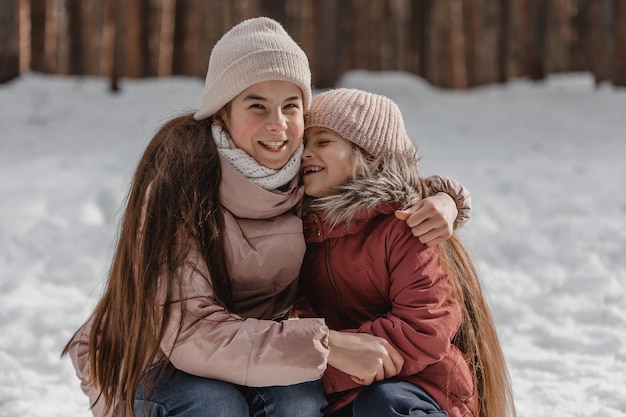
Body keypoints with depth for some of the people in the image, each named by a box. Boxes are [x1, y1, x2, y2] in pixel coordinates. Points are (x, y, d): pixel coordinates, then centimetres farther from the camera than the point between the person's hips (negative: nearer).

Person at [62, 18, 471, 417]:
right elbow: (188, 330, -30)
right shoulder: (181, 172, -24)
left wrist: (441, 200, -15)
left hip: (257, 352, 4)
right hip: (149, 362, -3)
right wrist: (326, 344, -35)